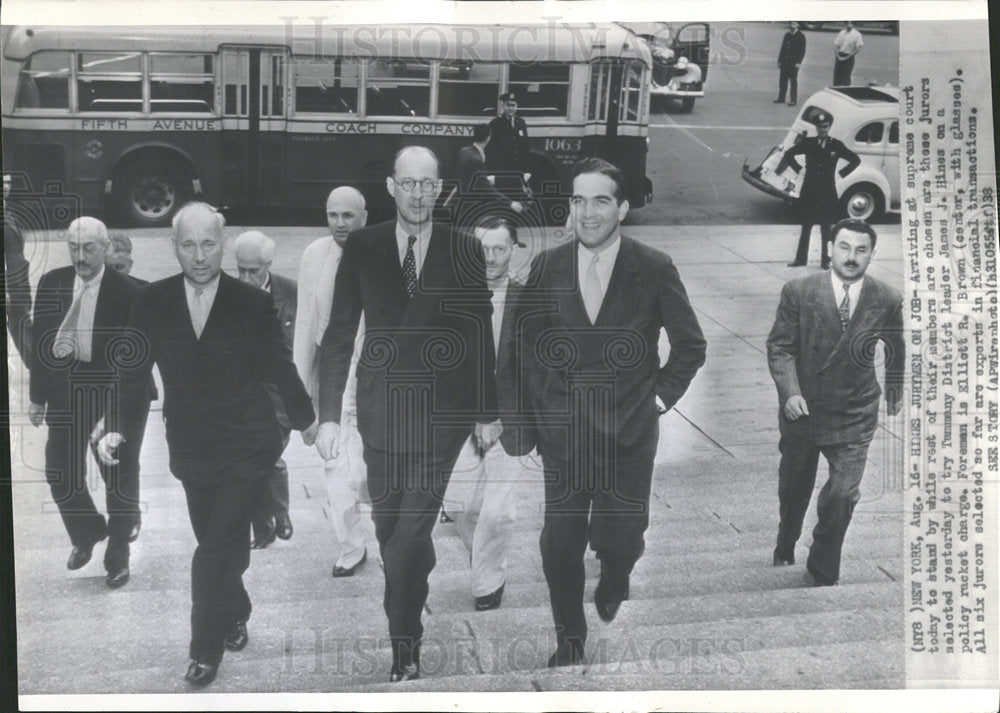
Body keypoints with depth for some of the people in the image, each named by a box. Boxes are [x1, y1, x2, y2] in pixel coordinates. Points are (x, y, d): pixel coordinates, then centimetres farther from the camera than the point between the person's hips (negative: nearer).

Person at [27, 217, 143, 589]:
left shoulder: (127, 292, -12)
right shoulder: (51, 284, 0)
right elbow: (40, 341, 6)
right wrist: (38, 396, 6)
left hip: (113, 394, -3)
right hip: (64, 393, 4)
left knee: (120, 478, 8)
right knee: (60, 473, 9)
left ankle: (117, 556, 26)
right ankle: (86, 534, 38)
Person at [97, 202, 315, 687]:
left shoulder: (252, 303, -9)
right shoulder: (152, 303, -3)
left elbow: (279, 368, 0)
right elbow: (132, 371, 0)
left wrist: (305, 420, 7)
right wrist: (117, 428, -12)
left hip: (246, 448, -3)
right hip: (191, 450, 3)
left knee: (215, 553, -7)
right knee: (218, 546, 16)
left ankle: (206, 651, 10)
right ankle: (236, 618, 40)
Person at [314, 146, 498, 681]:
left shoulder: (464, 250, -1)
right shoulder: (362, 247, 1)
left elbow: (480, 336, 4)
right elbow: (338, 335, 2)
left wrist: (487, 412, 5)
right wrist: (328, 415, -3)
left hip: (442, 414, -2)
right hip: (381, 411, 2)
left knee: (407, 532, -5)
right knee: (390, 525, 12)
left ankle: (404, 649, 9)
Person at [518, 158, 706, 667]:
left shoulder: (655, 270, -6)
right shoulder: (546, 267, 0)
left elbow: (691, 346, 4)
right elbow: (527, 339, 13)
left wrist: (660, 395, -1)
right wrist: (543, 396, 5)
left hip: (629, 433, -1)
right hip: (562, 430, 2)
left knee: (620, 538, 6)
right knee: (560, 542, 3)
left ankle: (613, 584, 43)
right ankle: (569, 639, 24)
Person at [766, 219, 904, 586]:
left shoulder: (887, 301, -6)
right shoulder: (798, 292, -11)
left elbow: (896, 350, 12)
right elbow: (779, 346, -9)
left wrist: (894, 392, 24)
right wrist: (790, 391, -23)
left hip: (854, 417, 0)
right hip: (801, 409, 1)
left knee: (842, 495, -10)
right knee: (793, 489, 18)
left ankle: (823, 572, 13)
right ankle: (785, 547, 47)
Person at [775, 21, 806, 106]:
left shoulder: (801, 36, -3)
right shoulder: (786, 35, 13)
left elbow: (802, 51, -7)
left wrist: (798, 62, -15)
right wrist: (779, 61, 10)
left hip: (793, 63, -5)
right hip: (784, 62, 5)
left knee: (793, 82, -1)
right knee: (782, 81, 8)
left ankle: (793, 100, 3)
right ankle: (781, 98, 19)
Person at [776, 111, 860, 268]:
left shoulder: (837, 145, 0)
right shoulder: (808, 143, 2)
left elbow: (855, 160, 7)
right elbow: (789, 154, 14)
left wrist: (841, 173, 2)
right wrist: (799, 169, 7)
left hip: (827, 192, -1)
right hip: (809, 191, 1)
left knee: (826, 229, 3)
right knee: (806, 227, 7)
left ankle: (825, 260, 8)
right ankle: (801, 258, 13)